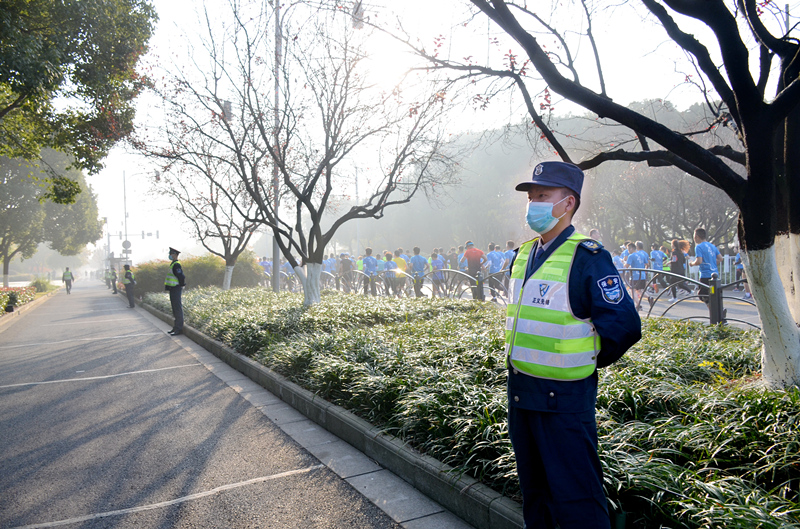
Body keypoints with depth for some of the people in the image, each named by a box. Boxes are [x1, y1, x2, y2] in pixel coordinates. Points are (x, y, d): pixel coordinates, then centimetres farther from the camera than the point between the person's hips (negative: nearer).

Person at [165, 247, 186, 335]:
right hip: (173, 289, 10)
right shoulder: (173, 264, 16)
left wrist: (181, 286, -11)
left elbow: (181, 277, -22)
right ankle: (176, 327, 22)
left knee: (177, 308, -7)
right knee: (175, 308, 14)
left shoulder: (176, 265, -16)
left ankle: (179, 329, -5)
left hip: (176, 289, -10)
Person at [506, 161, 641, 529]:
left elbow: (624, 325, -18)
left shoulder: (587, 256, -15)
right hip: (520, 393, 8)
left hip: (562, 398, -7)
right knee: (533, 490, 23)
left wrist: (587, 362, -6)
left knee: (575, 499, 4)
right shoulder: (523, 255, 9)